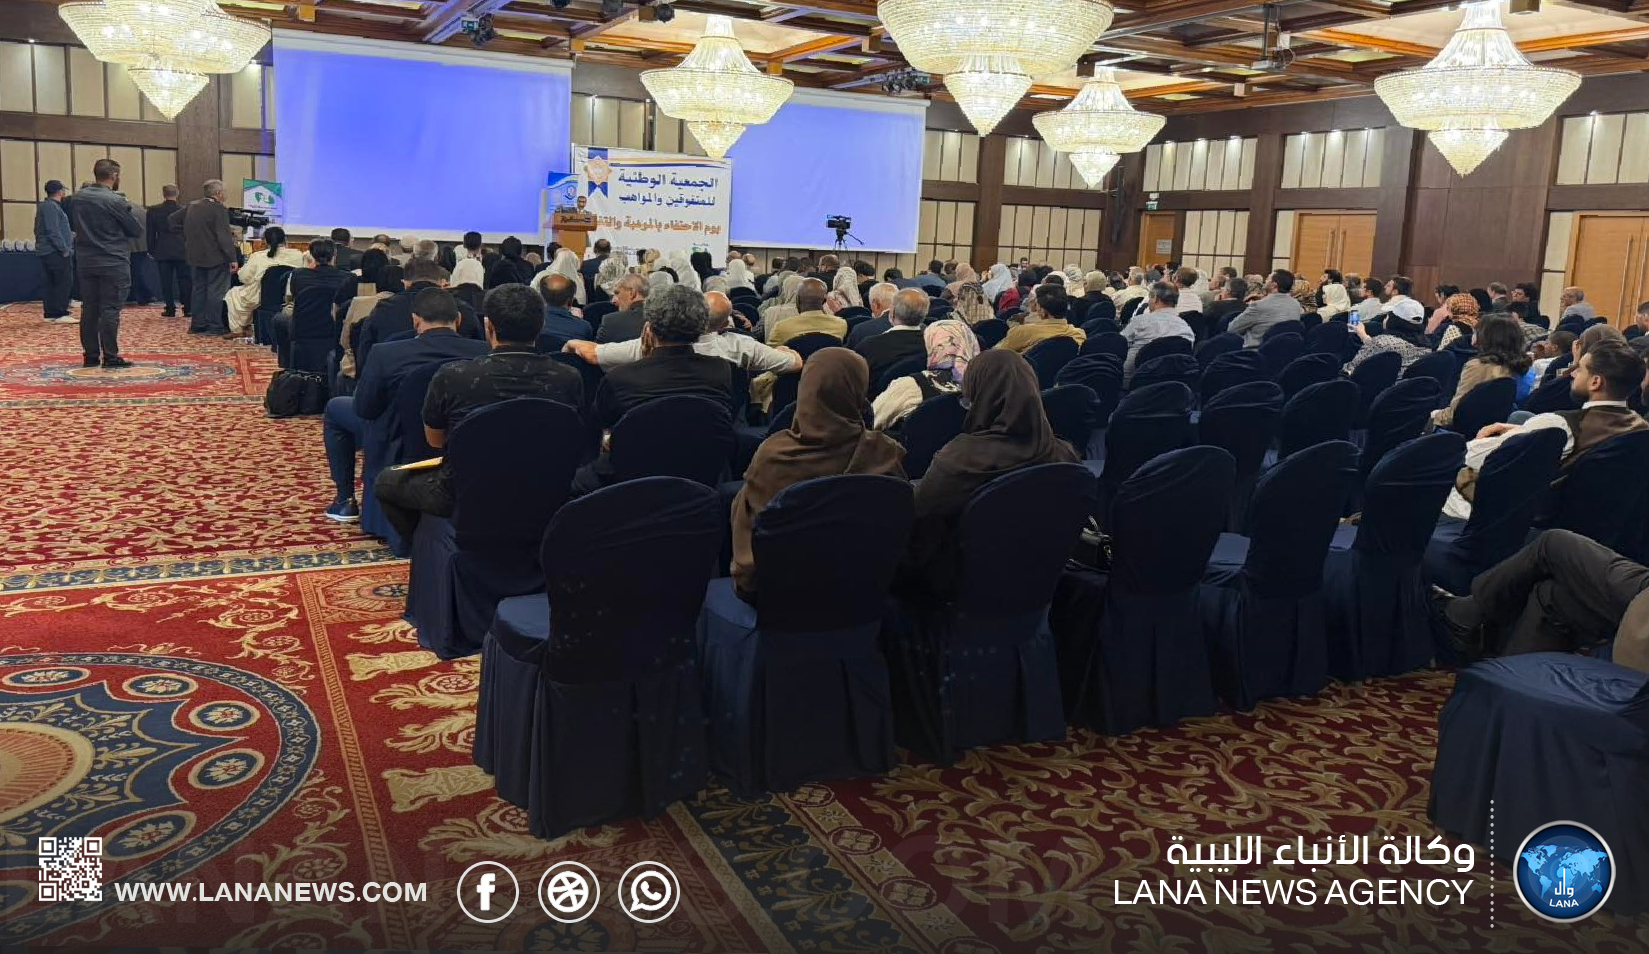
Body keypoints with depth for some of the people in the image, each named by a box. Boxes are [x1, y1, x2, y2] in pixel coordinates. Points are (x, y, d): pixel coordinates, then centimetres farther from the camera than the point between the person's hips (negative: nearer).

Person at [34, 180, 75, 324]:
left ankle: (51, 313, 15)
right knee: (65, 282, -10)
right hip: (56, 252, -11)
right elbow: (53, 231, -21)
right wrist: (64, 249, -20)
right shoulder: (51, 207, -14)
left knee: (52, 283, 12)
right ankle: (60, 314, -12)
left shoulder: (50, 206, 18)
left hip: (47, 251, 11)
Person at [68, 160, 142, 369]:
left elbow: (72, 225, 19)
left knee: (89, 309, 9)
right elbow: (137, 230, -6)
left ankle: (90, 355, 13)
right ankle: (110, 356, -4)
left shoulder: (78, 198, 6)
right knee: (110, 309, -4)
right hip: (113, 264, -6)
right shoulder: (115, 201, -14)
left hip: (85, 263, 6)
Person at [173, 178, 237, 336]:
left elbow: (173, 219, 21)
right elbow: (224, 236, -20)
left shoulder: (191, 206, 8)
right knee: (216, 292, -2)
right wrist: (232, 258, -19)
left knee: (199, 290, 15)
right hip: (215, 258, -7)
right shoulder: (219, 209, -15)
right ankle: (214, 326, -3)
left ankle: (197, 324, 18)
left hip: (195, 257, 7)